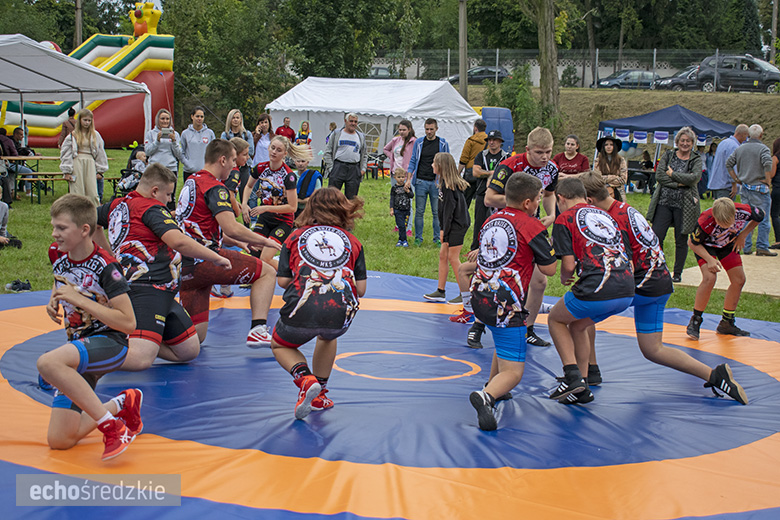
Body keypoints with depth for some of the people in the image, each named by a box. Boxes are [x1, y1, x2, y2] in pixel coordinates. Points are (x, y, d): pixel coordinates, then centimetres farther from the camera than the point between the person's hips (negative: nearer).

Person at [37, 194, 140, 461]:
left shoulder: (105, 267, -17)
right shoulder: (56, 254, 3)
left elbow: (128, 323, -21)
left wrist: (79, 300, -23)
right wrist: (54, 302, 4)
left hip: (110, 343, -7)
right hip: (79, 350, 8)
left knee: (47, 362, -39)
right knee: (58, 441, -3)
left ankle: (111, 425, -29)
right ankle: (122, 404, 19)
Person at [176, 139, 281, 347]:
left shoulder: (191, 181, 20)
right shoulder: (214, 187, -8)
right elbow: (231, 228, -20)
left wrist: (235, 242, 26)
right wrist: (263, 241, -6)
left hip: (182, 265, 9)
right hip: (201, 259, -9)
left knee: (196, 337, 12)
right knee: (267, 272, 2)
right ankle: (257, 329, -11)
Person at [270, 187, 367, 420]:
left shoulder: (295, 237, 17)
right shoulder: (352, 241, 18)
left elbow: (282, 281, 13)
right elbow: (361, 289, 14)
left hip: (302, 312, -2)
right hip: (341, 315, 2)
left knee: (280, 346, 28)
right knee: (327, 337, 38)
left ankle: (305, 379, -1)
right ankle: (318, 394, 31)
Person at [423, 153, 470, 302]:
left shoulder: (449, 185, -18)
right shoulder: (447, 182, 10)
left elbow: (449, 210, -19)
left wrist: (445, 232, -16)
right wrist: (443, 229, 15)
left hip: (457, 225, -10)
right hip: (454, 224, 10)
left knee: (453, 258, -5)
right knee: (443, 255, 11)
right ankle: (440, 292, 18)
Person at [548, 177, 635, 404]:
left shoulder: (564, 219, 6)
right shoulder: (605, 215, 24)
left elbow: (569, 265, -2)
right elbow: (630, 262, 23)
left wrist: (564, 278, 19)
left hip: (597, 291, -6)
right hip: (627, 292, 6)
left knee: (556, 319, 22)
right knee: (578, 325, 29)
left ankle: (573, 375, 7)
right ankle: (581, 389, 27)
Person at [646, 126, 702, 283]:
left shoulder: (696, 160, 4)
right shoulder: (668, 155, 8)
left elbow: (694, 178, -14)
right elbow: (659, 175, -5)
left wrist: (672, 174, -9)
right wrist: (679, 183, -13)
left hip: (684, 205, -1)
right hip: (664, 202, 1)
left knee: (681, 241, 5)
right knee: (656, 237, -5)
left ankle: (677, 273, 18)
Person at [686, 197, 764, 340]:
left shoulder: (744, 212, -33)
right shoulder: (705, 222, -40)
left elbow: (760, 215, -6)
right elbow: (692, 243, -22)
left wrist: (743, 235, -9)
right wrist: (710, 259, -31)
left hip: (728, 245, 5)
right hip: (705, 245, -5)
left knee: (739, 280, -1)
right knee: (710, 278, -25)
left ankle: (727, 323, 14)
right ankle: (695, 321, -10)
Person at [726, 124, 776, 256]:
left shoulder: (740, 149, 9)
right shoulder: (763, 149, -10)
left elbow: (729, 164, 9)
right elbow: (768, 164, -26)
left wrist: (736, 181, 12)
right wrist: (768, 181, -14)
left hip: (744, 188, 6)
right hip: (759, 189, -6)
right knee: (763, 219, 1)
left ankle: (746, 247, 12)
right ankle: (762, 247, 0)